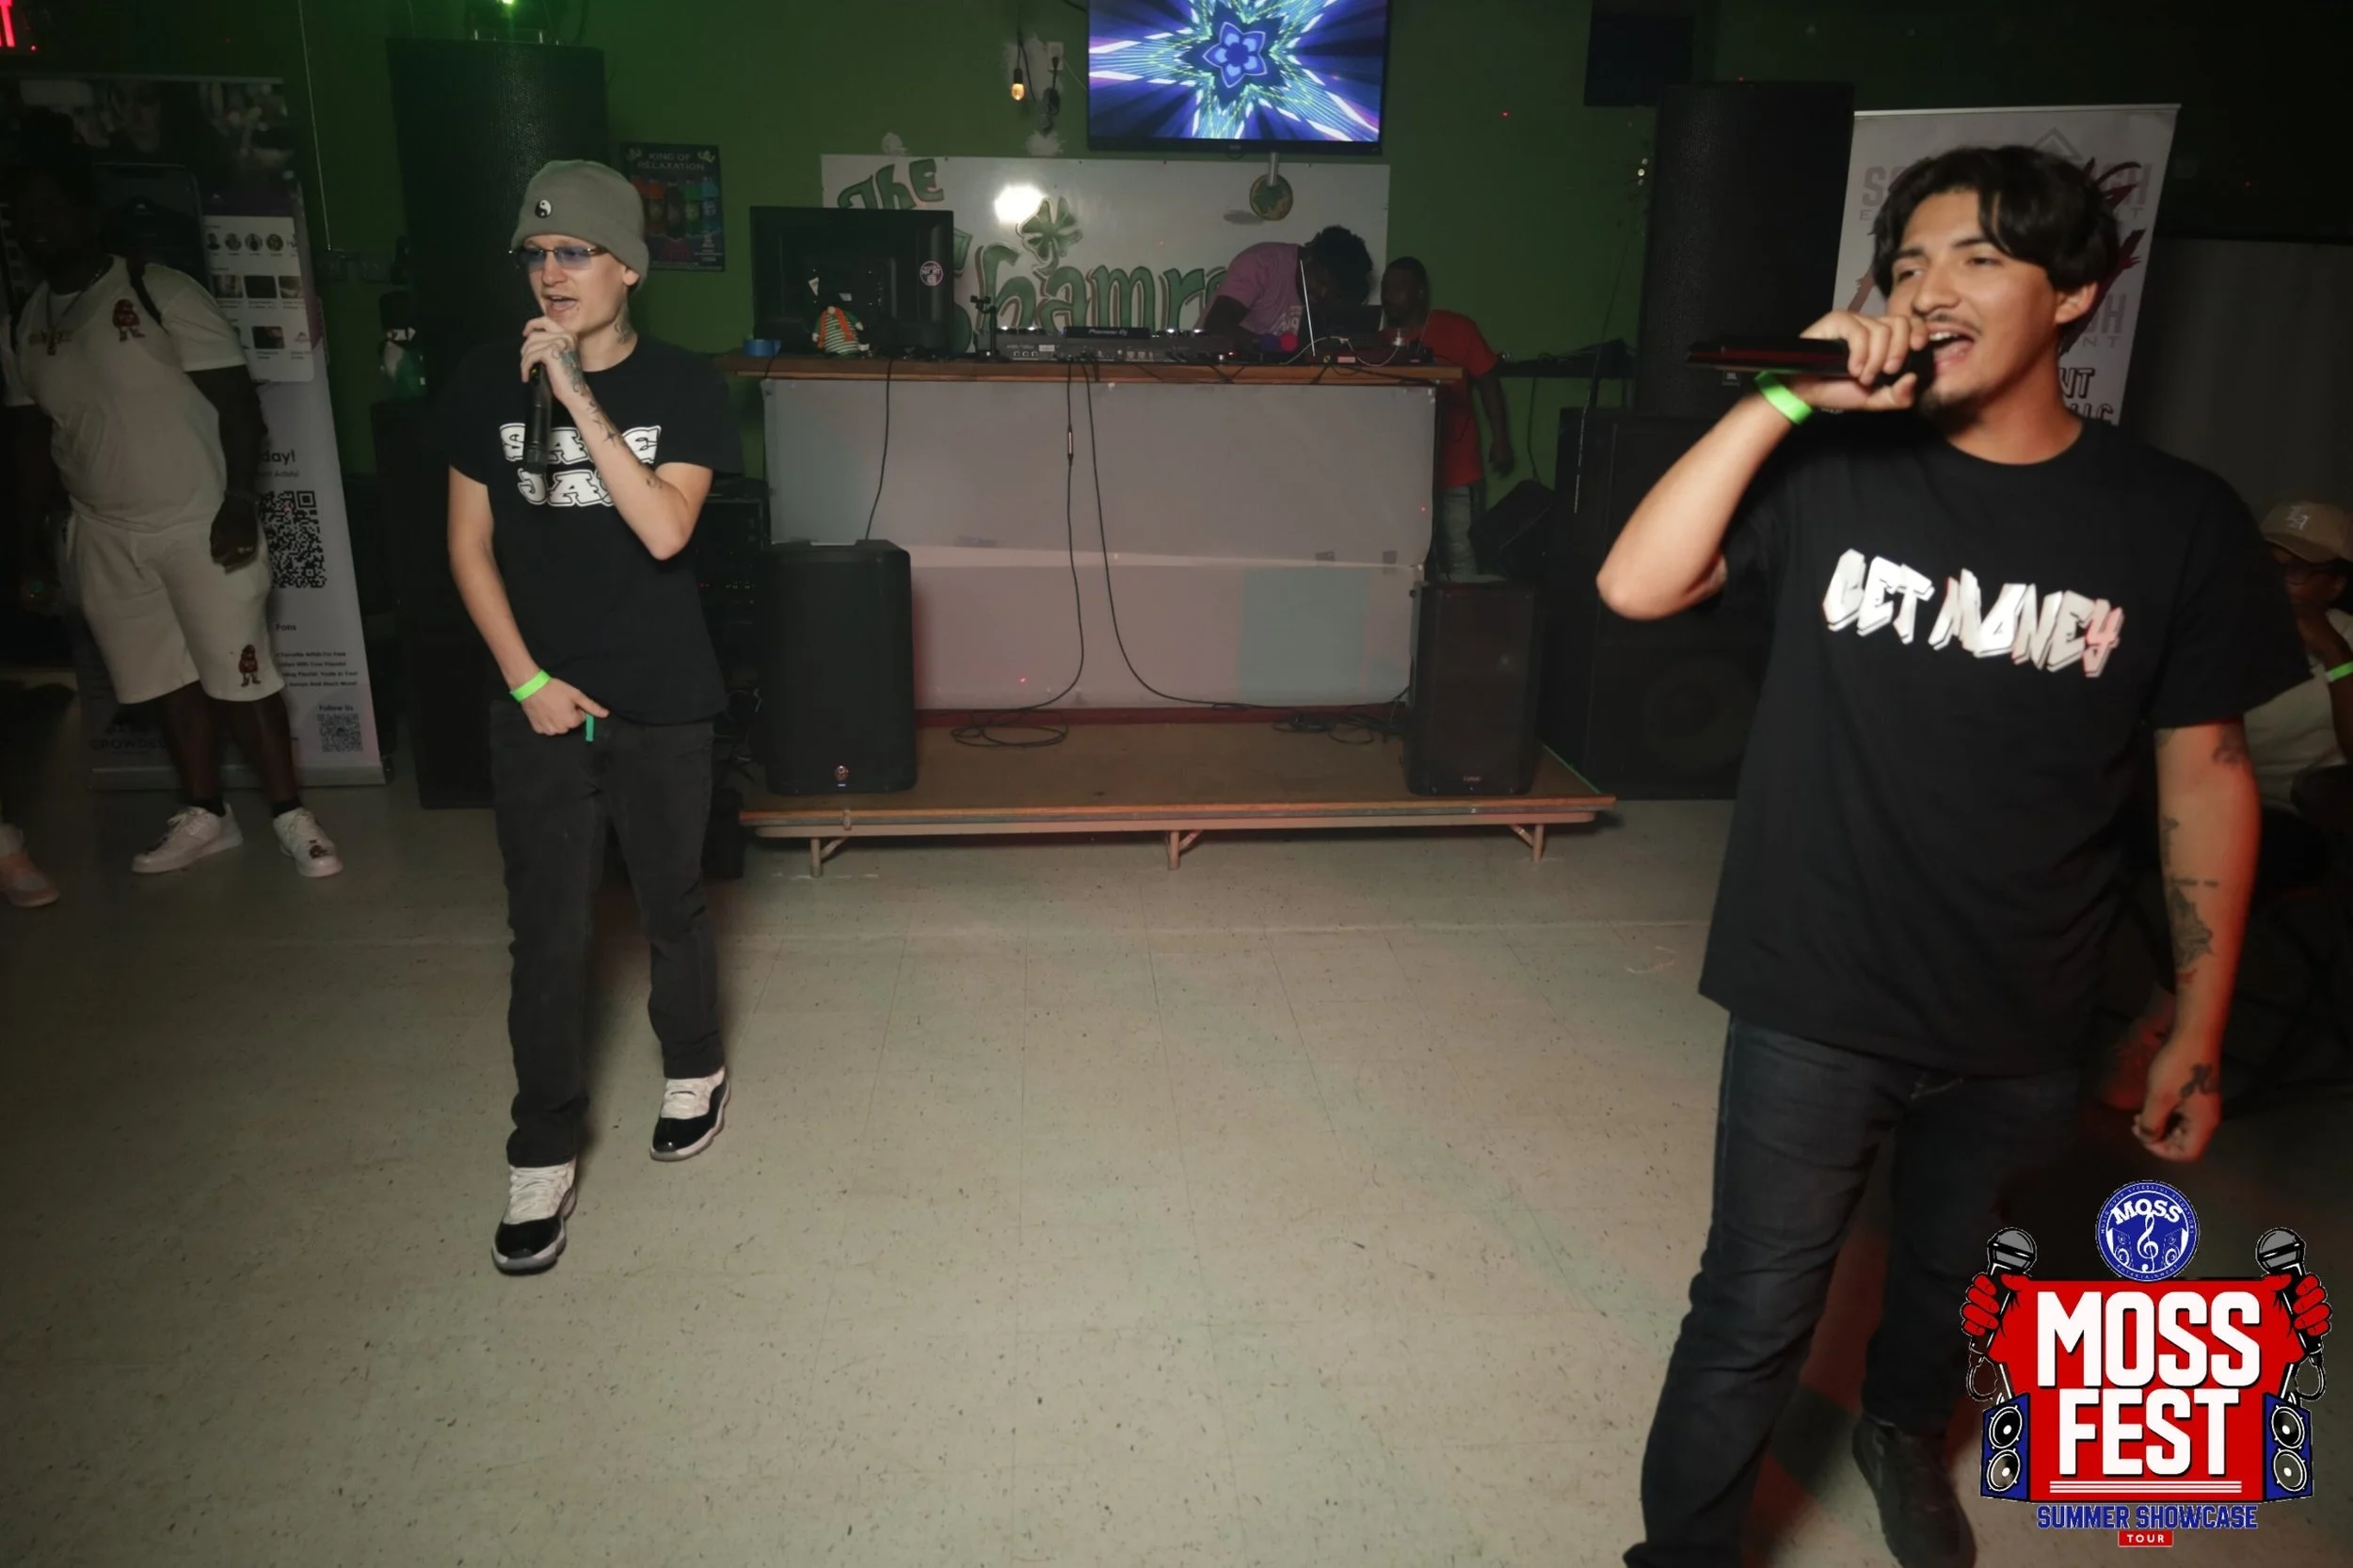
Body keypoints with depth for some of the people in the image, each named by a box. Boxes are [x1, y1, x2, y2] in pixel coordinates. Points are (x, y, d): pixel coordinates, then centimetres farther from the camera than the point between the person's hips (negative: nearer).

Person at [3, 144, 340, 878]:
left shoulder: (163, 293, -9)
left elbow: (237, 401, -11)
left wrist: (241, 502, -21)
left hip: (199, 522, -5)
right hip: (105, 537, 6)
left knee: (239, 673, -3)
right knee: (166, 679, 11)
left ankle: (290, 814, 7)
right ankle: (206, 815, 22)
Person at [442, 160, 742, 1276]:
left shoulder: (683, 387, -7)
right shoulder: (486, 385, 0)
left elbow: (664, 529, -21)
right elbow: (470, 545, 3)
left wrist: (579, 397, -25)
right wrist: (527, 678, -5)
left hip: (661, 704, -1)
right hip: (538, 704, 1)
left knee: (672, 908, 15)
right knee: (546, 939, 5)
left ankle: (692, 1068, 41)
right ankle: (543, 1157, 19)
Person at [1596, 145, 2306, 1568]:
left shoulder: (2179, 521, -6)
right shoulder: (1831, 471, -8)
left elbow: (2208, 772, 0)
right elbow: (1635, 586, -21)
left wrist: (2200, 1027, 2)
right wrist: (1786, 397, -25)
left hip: (2024, 1024, 2)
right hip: (1816, 998, -2)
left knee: (1950, 1265, 27)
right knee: (1755, 1319, 7)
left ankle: (1907, 1432, 59)